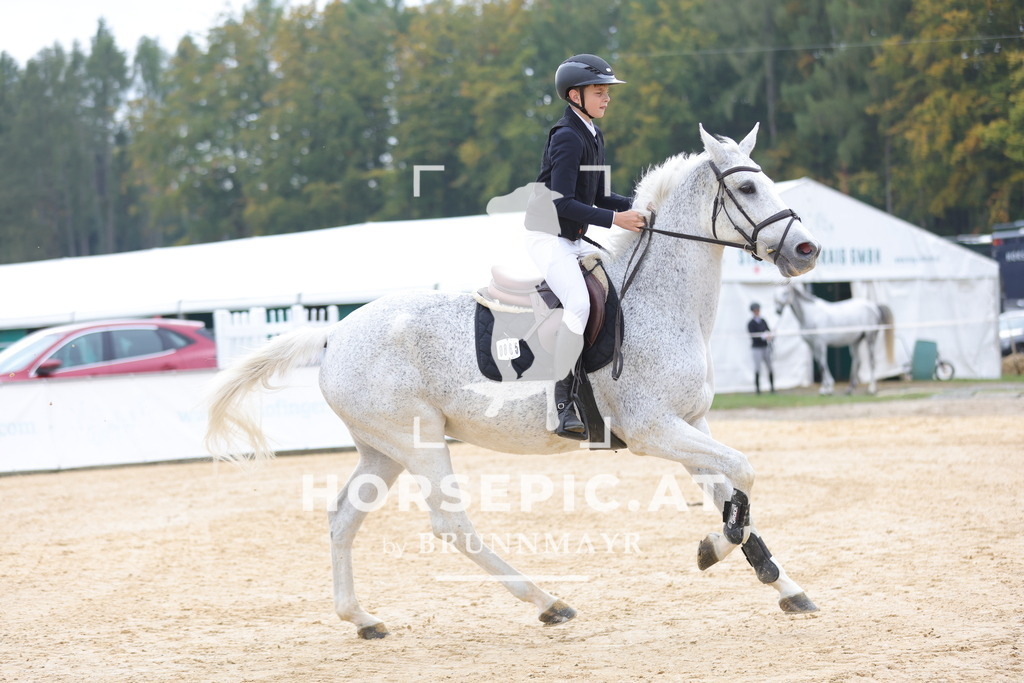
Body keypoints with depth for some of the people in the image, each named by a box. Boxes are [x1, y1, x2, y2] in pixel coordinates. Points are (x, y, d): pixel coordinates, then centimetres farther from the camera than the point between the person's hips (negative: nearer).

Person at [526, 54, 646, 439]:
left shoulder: (593, 137, 14)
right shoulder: (567, 138, -16)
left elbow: (598, 197, 17)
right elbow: (563, 202, -23)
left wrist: (634, 206, 0)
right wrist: (615, 219, -24)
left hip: (575, 240, 10)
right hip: (548, 237, -10)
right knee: (579, 304, -29)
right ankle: (562, 404, -26)